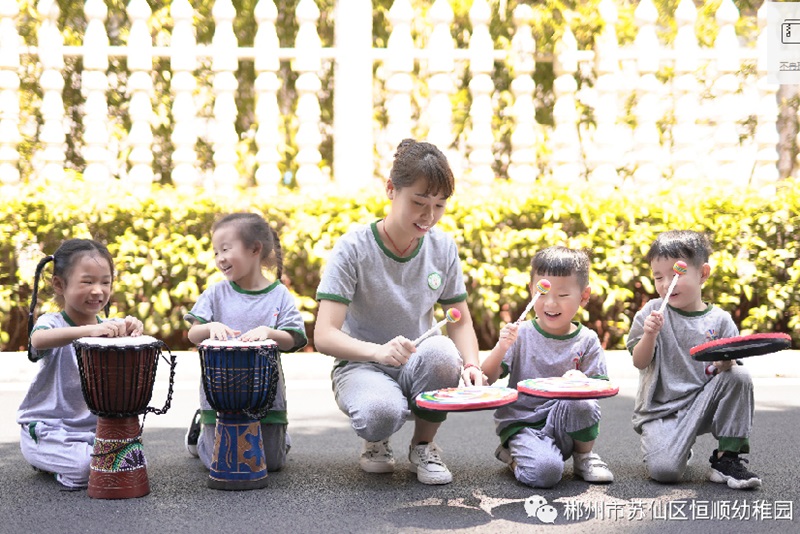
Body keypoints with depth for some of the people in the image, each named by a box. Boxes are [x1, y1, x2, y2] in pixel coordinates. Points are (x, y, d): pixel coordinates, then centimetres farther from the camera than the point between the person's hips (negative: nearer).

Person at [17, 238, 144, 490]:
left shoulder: (109, 328, 3)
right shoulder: (52, 323, -12)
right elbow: (38, 340, -37)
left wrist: (132, 332, -34)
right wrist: (90, 330, -52)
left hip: (95, 428, 5)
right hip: (46, 429, -5)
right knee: (85, 468, -27)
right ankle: (47, 461, 7)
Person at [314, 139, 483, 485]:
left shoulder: (442, 248, -1)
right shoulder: (354, 249, -15)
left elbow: (461, 321, 6)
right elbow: (324, 336, -20)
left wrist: (471, 365, -17)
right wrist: (377, 351, -40)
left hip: (418, 367, 3)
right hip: (361, 366, -3)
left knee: (442, 351, -34)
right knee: (381, 412, -39)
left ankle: (424, 444, -5)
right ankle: (375, 442, 3)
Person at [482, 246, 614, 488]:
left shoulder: (586, 341, 2)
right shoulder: (520, 334, -1)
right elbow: (487, 379, -6)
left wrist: (582, 381, -24)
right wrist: (502, 347, -23)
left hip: (563, 423, 2)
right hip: (521, 423, -2)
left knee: (581, 403, -32)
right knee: (545, 472, -32)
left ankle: (584, 457, -2)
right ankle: (513, 455, 5)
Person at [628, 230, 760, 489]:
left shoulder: (719, 320, 1)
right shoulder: (652, 312, 1)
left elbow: (727, 370, -1)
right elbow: (639, 362, -4)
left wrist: (726, 362, -24)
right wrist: (649, 335, -23)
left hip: (702, 404, 2)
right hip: (661, 408, -1)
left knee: (739, 377, -27)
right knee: (663, 470, -27)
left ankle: (727, 458, -15)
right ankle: (675, 446, 13)